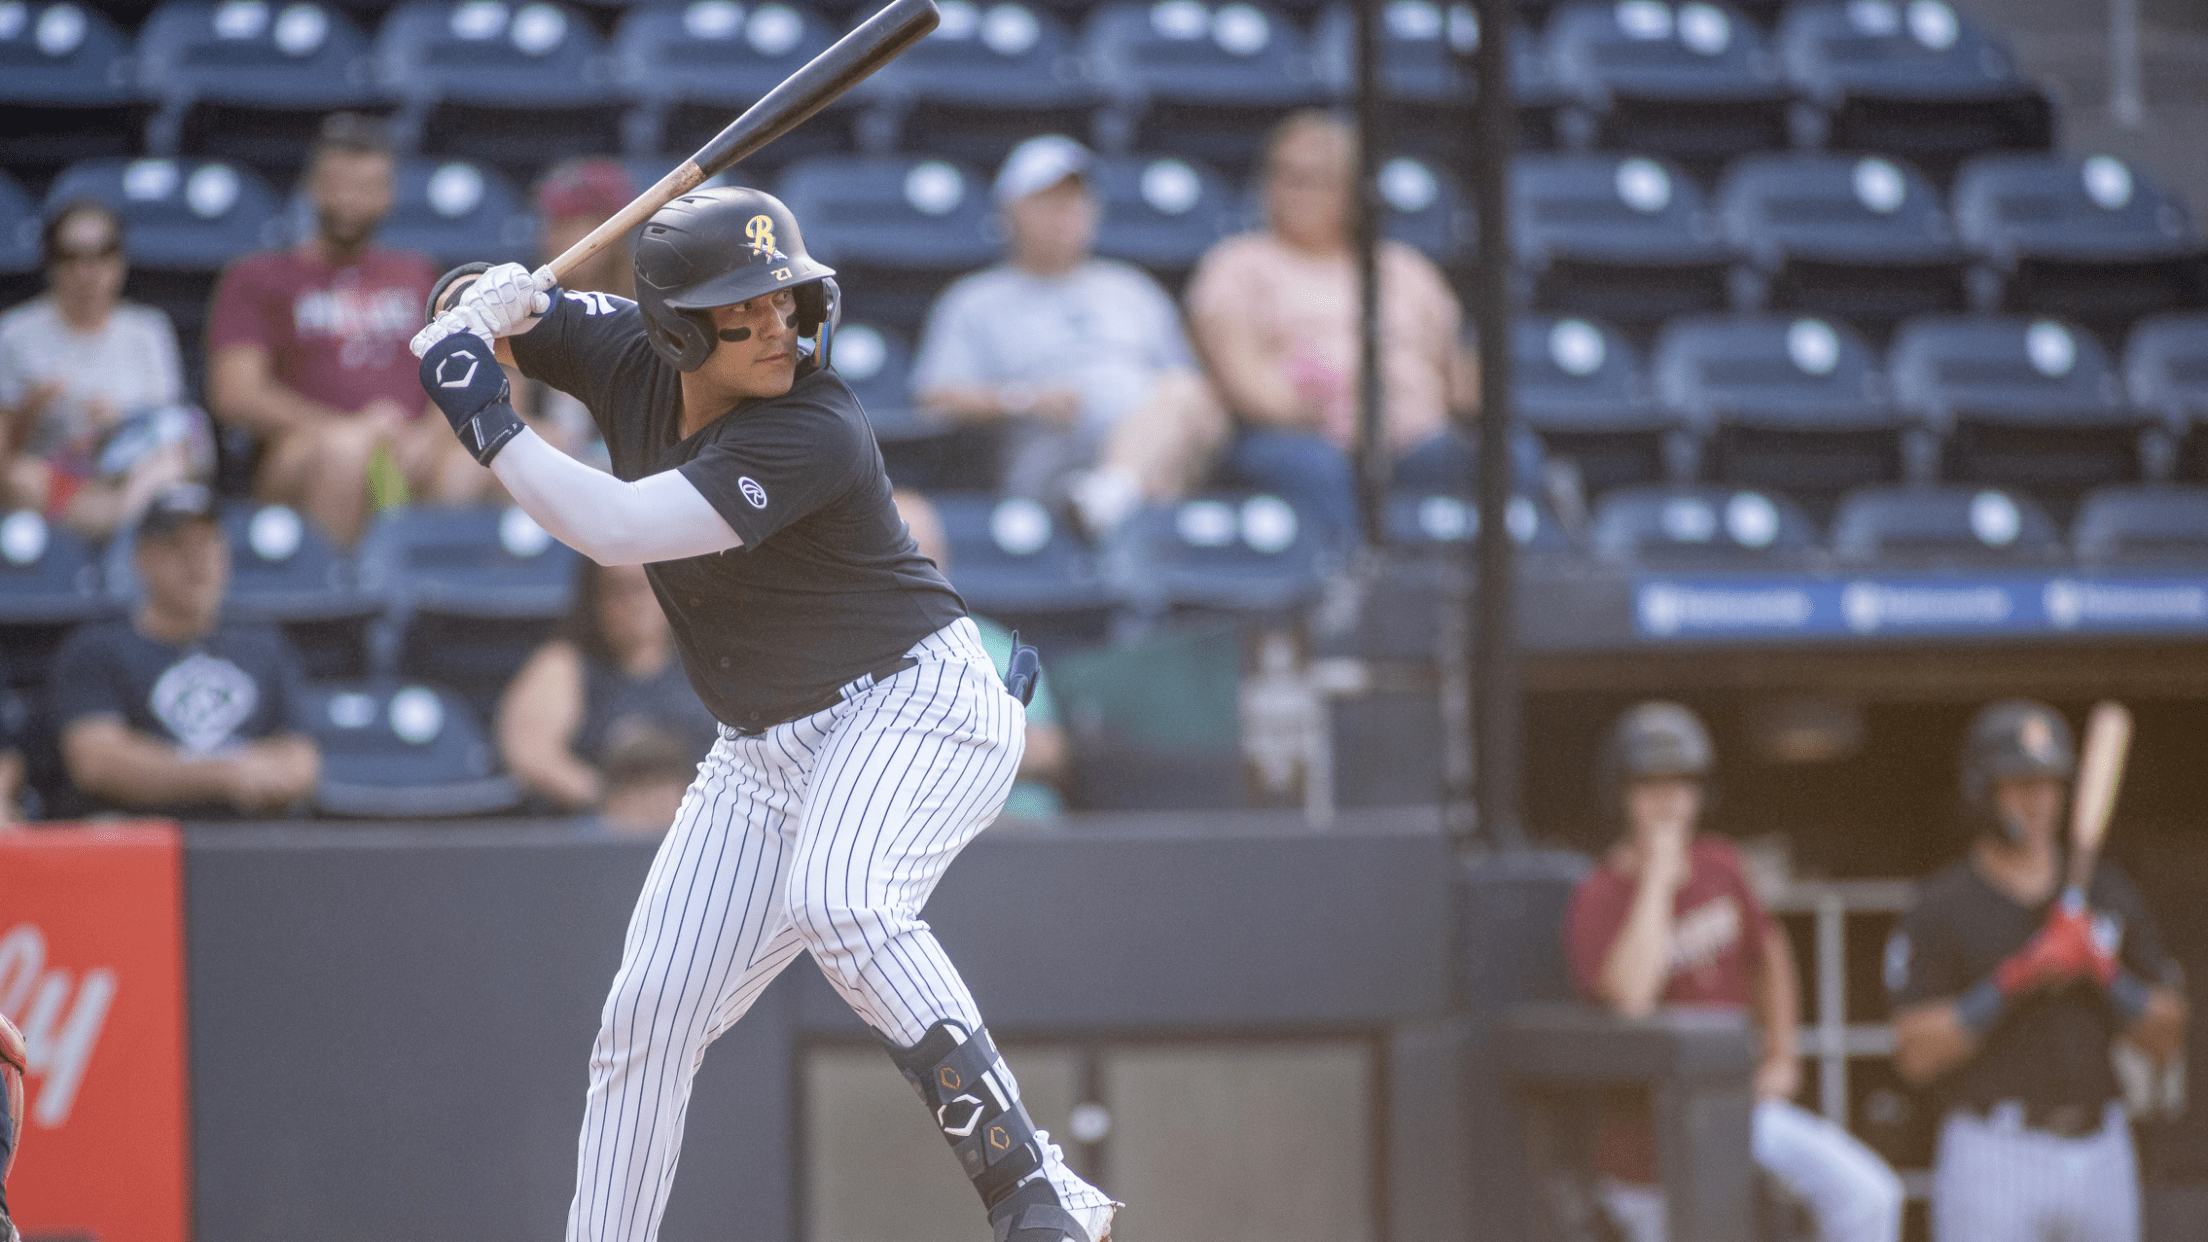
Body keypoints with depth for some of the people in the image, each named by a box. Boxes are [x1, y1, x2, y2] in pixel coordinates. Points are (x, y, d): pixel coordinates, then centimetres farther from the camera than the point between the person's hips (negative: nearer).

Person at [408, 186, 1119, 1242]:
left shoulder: (814, 434, -27)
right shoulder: (629, 354, -6)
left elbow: (615, 530, -33)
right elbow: (463, 325, 7)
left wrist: (484, 421, -25)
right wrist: (499, 302, -16)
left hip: (916, 702, -8)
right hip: (766, 749, 8)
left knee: (838, 900, -36)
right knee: (647, 1014, 5)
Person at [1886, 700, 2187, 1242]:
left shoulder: (2108, 893, 9)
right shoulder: (1941, 908, -3)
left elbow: (2168, 1039, 8)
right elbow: (1915, 1054, -11)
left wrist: (2104, 972, -10)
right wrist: (2014, 981, -19)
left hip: (2101, 1153, 5)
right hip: (1993, 1152, -5)